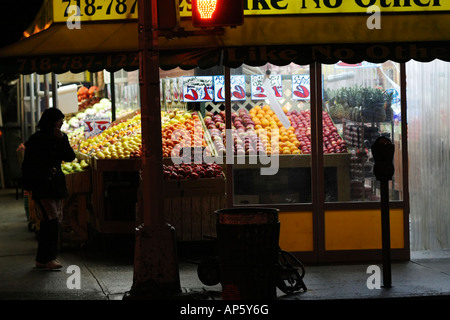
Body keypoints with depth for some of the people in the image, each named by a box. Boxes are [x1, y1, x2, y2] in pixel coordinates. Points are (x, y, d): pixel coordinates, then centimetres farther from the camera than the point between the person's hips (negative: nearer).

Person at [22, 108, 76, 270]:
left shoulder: (60, 138, 10)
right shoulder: (36, 140, -7)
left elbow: (70, 157, 2)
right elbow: (28, 164, -5)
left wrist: (62, 140, -9)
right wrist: (28, 185, -8)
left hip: (57, 185, 7)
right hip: (42, 186, -6)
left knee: (53, 222, 6)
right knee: (51, 221, -13)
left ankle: (44, 258, 13)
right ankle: (45, 259, -8)